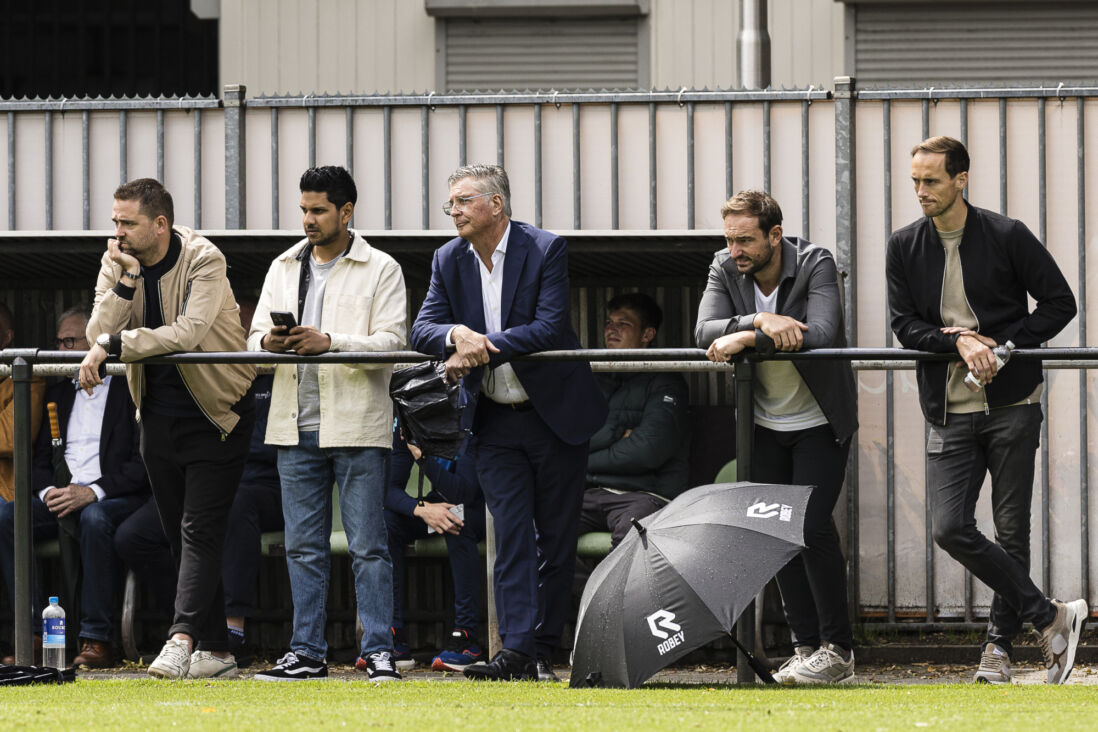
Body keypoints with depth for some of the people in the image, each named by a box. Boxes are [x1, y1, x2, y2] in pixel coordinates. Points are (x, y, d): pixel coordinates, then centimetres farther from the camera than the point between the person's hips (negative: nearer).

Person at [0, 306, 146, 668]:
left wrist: (93, 492, -19)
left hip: (115, 498, -6)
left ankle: (96, 639, -36)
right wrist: (48, 491, -5)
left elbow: (144, 463, -8)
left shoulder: (130, 390, 1)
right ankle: (36, 635, -24)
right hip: (62, 498, 6)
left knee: (94, 518, -40)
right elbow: (41, 458, 19)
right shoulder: (58, 393, 21)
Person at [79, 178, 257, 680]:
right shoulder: (116, 265, -1)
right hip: (158, 414, 6)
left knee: (199, 529, -14)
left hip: (215, 412, -6)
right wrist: (126, 282, -24)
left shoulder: (204, 261, -16)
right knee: (180, 534, 6)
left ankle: (183, 639, -24)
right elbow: (98, 335, -11)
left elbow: (187, 333, -27)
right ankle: (214, 647, 11)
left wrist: (112, 345, -27)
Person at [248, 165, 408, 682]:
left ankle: (379, 651, -1)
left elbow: (391, 343, -9)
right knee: (303, 546, 7)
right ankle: (307, 653, 12)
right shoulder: (283, 269, 16)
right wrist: (270, 341, -10)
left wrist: (329, 342, -21)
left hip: (356, 425, -5)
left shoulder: (381, 271, 1)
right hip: (296, 426, 5)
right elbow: (254, 337, 14)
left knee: (368, 545, -3)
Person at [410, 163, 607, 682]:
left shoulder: (545, 249, -11)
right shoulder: (449, 260, 4)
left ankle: (543, 648, 10)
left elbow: (549, 328, -20)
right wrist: (457, 335, -24)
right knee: (512, 534, -6)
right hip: (496, 421, 3)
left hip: (555, 415, -3)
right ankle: (517, 649, -13)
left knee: (556, 537, 3)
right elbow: (422, 330, -1)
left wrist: (479, 349, -25)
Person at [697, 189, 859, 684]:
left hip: (819, 421, -5)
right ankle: (806, 647, 10)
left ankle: (836, 650, -7)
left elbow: (821, 333, -32)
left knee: (813, 526, -15)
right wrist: (760, 321, -34)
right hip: (766, 423, 5)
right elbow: (705, 332, -18)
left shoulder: (815, 264, -17)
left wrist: (746, 339, -32)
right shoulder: (725, 269, -6)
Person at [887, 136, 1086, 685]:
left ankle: (999, 646, 12)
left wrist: (1002, 346, -10)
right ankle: (1050, 618, -3)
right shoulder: (905, 247, 6)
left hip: (1011, 406, -2)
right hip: (950, 413, 3)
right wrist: (958, 342, -16)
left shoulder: (1006, 237, -2)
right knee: (951, 529, -11)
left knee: (1011, 532, 1)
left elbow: (1060, 303, 1)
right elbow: (904, 324, 2)